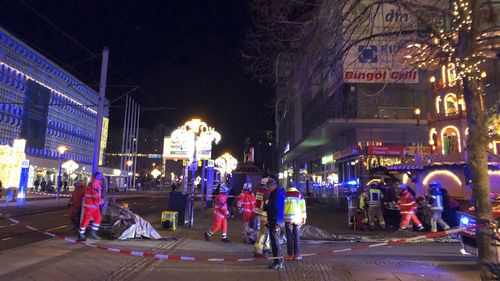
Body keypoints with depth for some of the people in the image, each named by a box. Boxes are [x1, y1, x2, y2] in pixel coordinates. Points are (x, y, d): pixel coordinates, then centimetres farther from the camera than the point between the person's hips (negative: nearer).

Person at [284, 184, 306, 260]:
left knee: (289, 237, 7)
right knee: (297, 237, 6)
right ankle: (296, 254, 5)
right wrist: (304, 218, 10)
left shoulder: (285, 195, 6)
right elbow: (303, 207, 5)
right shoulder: (300, 195, 7)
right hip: (297, 218, 0)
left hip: (288, 219, 0)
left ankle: (290, 254, 9)